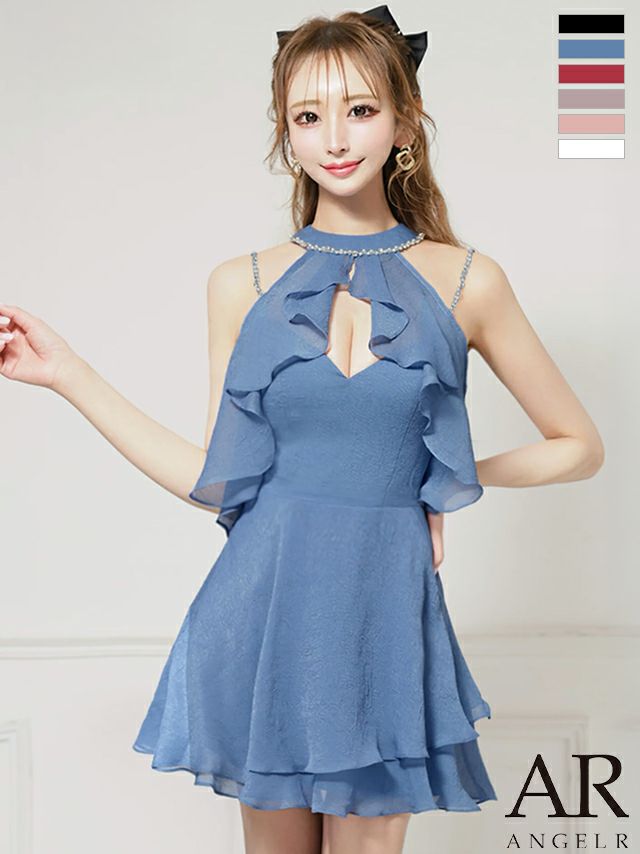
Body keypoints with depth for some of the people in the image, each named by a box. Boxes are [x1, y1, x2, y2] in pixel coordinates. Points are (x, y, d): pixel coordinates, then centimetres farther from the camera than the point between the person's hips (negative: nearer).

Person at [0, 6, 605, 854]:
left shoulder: (465, 281, 0)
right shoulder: (243, 284, 3)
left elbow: (579, 447, 10)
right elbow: (216, 480, 2)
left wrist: (458, 476, 1)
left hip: (388, 614, -1)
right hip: (266, 613, 1)